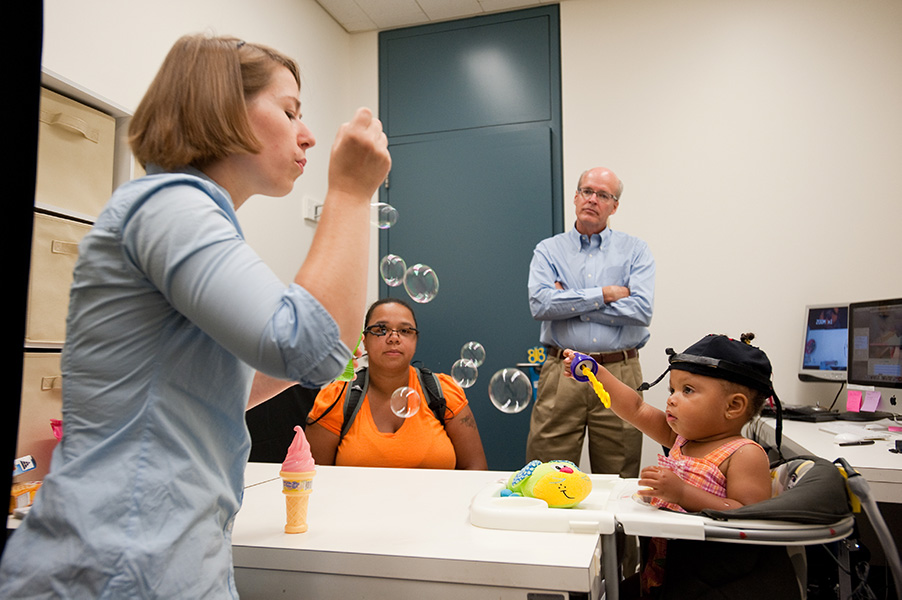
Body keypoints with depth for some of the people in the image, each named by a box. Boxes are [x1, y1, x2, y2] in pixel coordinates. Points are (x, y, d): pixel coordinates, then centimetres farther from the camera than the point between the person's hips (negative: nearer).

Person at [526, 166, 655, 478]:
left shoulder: (635, 250, 8)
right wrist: (604, 294, -9)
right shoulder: (548, 250, 9)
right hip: (561, 374, 0)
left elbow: (642, 309, -8)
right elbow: (540, 304, -8)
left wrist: (569, 302, -7)